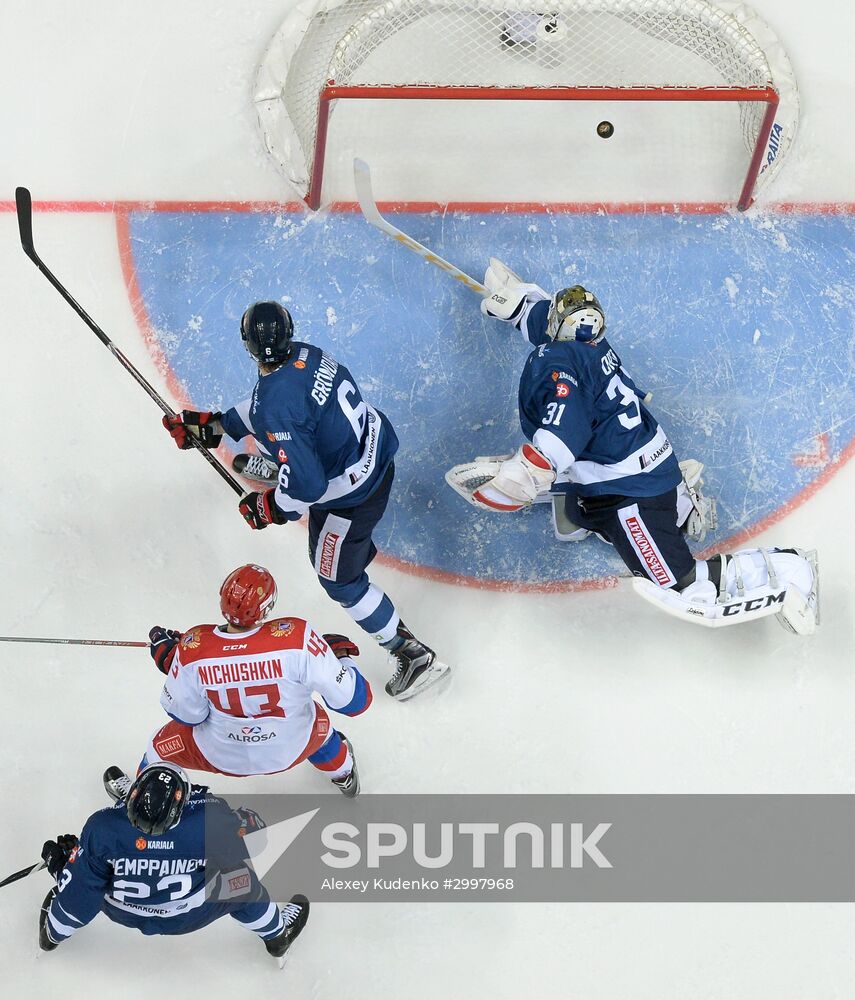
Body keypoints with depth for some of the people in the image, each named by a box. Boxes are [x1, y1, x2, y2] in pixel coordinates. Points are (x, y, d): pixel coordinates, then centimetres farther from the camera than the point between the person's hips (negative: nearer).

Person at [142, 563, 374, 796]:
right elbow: (352, 700, -24)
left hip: (220, 756, -1)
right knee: (316, 719, 35)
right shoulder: (296, 638, -34)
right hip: (292, 750, 1)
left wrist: (169, 662, 1)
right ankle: (343, 775, 61)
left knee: (162, 747, 27)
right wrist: (342, 655, -5)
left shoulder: (193, 650, -29)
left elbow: (186, 715, -12)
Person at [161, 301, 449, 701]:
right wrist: (218, 424, 14)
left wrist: (271, 510, -14)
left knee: (339, 580, 12)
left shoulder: (276, 408, -35)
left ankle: (414, 655, 21)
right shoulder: (304, 353, -8)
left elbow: (307, 485, -32)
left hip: (351, 494, -9)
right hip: (374, 449, 9)